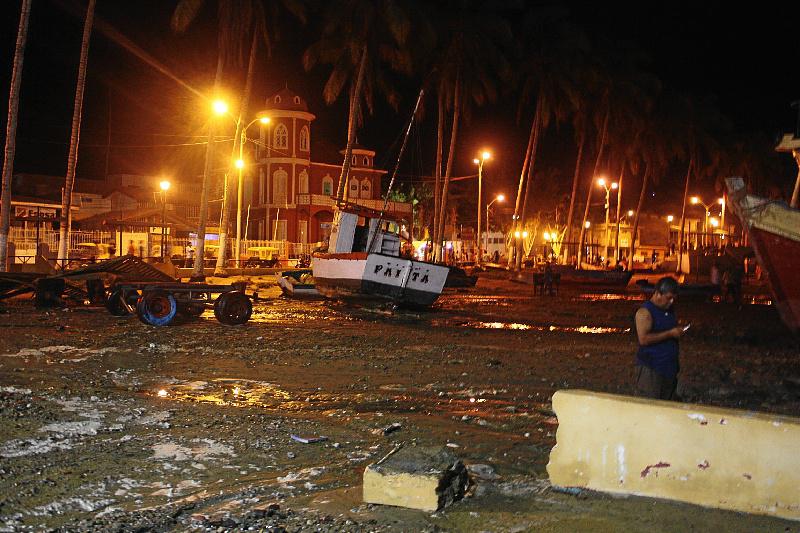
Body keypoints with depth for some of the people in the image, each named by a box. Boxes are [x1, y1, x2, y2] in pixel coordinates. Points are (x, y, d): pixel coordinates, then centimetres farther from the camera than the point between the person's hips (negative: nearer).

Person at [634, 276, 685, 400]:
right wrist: (670, 333, -21)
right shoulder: (645, 312, -15)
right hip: (650, 368, -8)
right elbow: (643, 339, -24)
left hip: (669, 366, 8)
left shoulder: (669, 310, 11)